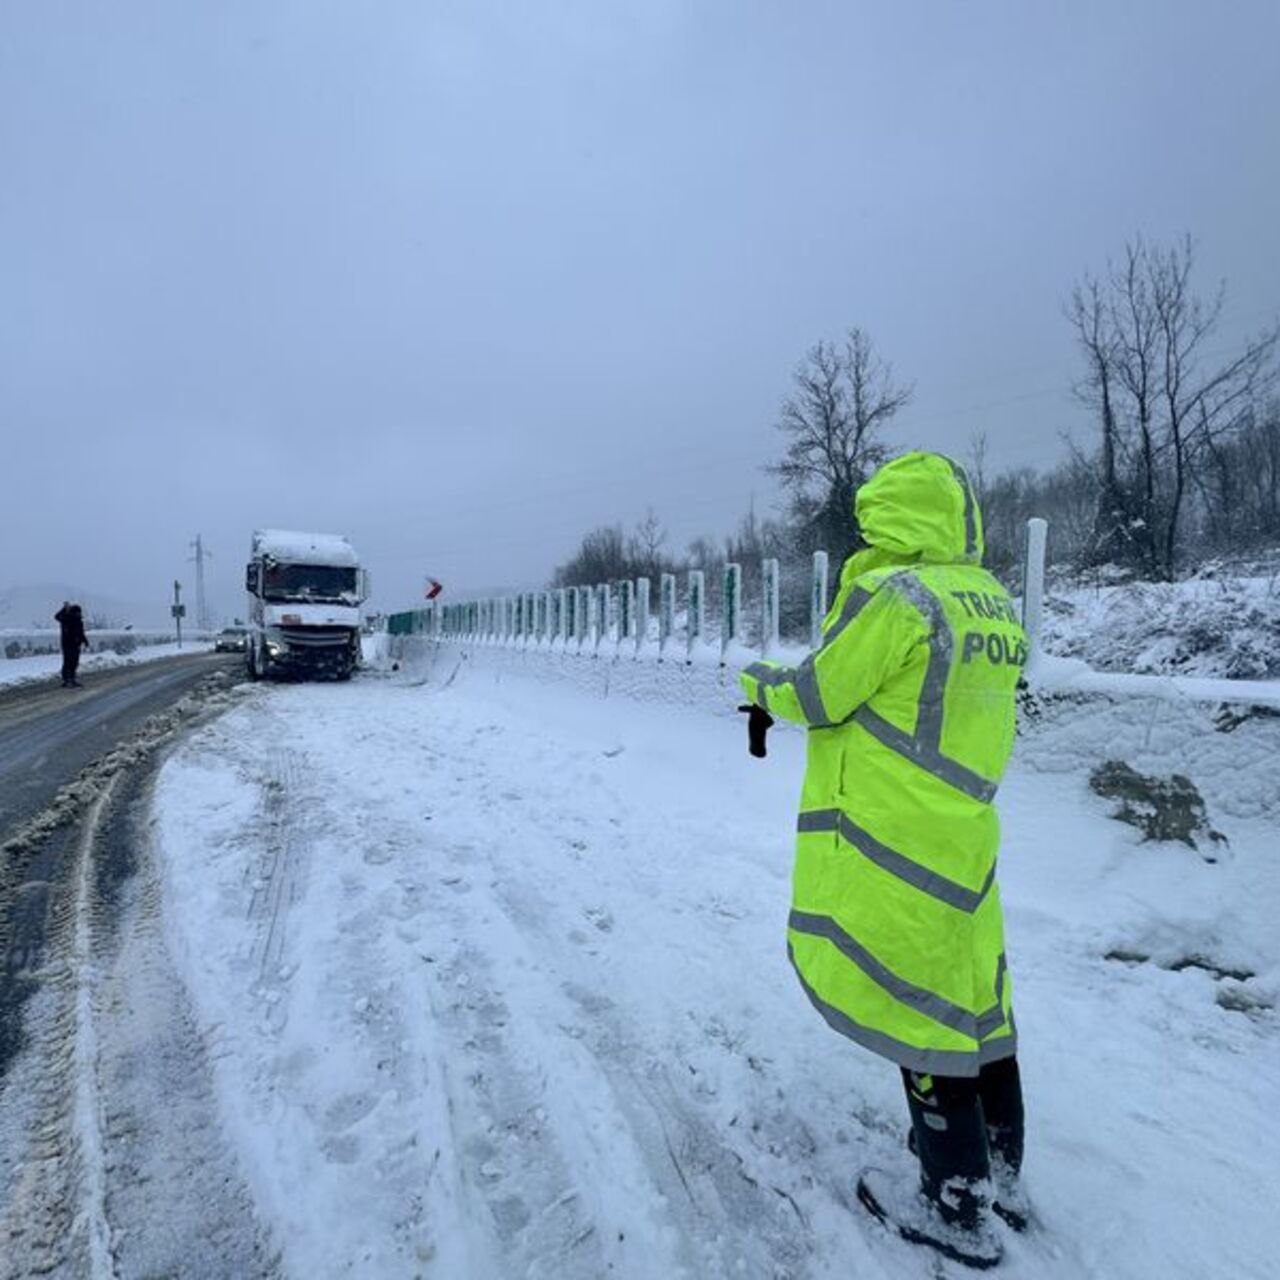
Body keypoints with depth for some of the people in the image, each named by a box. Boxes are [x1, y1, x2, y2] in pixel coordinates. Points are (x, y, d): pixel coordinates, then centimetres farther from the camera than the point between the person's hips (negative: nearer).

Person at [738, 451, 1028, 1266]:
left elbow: (820, 696, -11)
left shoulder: (892, 594, -18)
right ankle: (1003, 1176, 39)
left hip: (893, 845, -8)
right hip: (965, 835, 8)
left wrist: (764, 682, 9)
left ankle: (959, 1212, 24)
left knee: (916, 1009, 7)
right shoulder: (995, 603, 7)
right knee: (974, 998, 21)